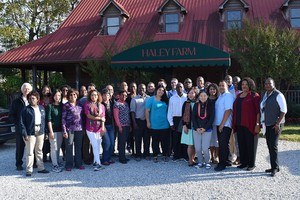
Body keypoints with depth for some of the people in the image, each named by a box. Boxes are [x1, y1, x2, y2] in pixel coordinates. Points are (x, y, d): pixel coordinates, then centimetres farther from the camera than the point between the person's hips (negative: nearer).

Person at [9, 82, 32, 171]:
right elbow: (11, 115, 5)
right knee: (20, 146, 5)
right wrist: (18, 123, -7)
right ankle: (19, 164, 15)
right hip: (20, 128, -1)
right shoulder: (16, 102, 6)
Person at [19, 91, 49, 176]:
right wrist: (24, 134, -14)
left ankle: (41, 168, 20)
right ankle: (29, 170, 6)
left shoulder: (42, 108, 12)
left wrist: (45, 131, 7)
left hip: (40, 132, 4)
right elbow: (22, 122, -6)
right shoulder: (26, 109, -3)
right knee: (30, 152, -2)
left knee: (39, 151, 12)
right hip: (30, 133, -4)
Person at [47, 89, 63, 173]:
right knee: (54, 148, -3)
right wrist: (51, 131, -12)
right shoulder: (50, 106, -4)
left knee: (58, 147, 10)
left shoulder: (62, 106, 10)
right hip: (53, 130, -4)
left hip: (60, 130, 5)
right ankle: (55, 165, 2)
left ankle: (57, 163, 20)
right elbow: (49, 119, -7)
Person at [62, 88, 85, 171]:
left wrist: (83, 128, 8)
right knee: (69, 147, 2)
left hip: (79, 129, 4)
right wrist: (64, 131, -9)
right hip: (69, 129, -4)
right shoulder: (66, 105, -1)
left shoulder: (79, 105, 11)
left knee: (79, 147, 9)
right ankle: (69, 165, 11)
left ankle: (78, 163, 19)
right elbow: (63, 118, -3)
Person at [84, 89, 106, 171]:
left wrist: (103, 127, -9)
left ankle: (95, 161, 19)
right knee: (95, 146, -6)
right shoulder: (87, 105, 1)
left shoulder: (101, 106, 8)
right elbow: (88, 116, -7)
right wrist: (99, 118, -7)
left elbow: (103, 118, 2)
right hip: (90, 128, -3)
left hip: (99, 128, 3)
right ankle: (98, 163, -5)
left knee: (98, 146, 5)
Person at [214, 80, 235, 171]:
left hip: (225, 125, -9)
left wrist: (222, 124, -19)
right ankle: (226, 161, 24)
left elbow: (228, 111, -19)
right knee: (222, 144, 14)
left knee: (223, 144, -7)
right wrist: (219, 124, 13)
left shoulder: (228, 96, -11)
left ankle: (222, 164, -1)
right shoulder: (220, 96, 16)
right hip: (219, 124, 9)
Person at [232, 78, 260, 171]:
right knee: (241, 144, 10)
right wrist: (234, 123, 14)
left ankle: (251, 164, 13)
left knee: (251, 144, 2)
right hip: (239, 125, 6)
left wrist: (257, 124, -15)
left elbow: (258, 111, -9)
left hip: (250, 125, -6)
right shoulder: (238, 96, 15)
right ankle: (243, 162, 21)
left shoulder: (254, 96, -4)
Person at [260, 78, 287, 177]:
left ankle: (275, 167, -3)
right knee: (270, 146, 9)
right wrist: (262, 122, 14)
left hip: (275, 125, -7)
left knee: (273, 145, -11)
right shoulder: (264, 95, 12)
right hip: (267, 124, 7)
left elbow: (284, 110, -12)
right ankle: (274, 166, 18)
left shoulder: (278, 95, -10)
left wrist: (278, 123, -18)